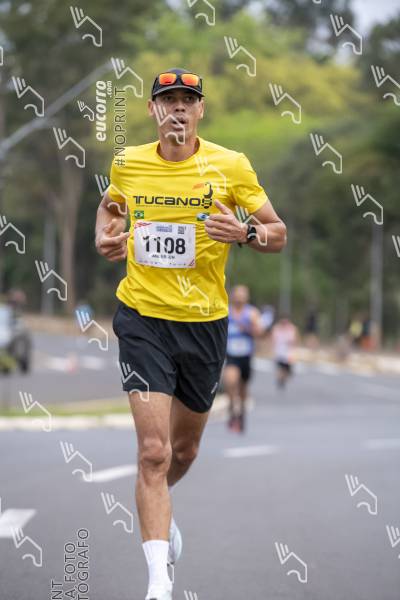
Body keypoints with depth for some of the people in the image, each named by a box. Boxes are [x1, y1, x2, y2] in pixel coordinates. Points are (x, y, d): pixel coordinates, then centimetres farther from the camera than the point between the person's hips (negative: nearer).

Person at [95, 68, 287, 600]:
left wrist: (244, 234, -21)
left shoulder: (230, 166, -5)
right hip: (143, 317, -1)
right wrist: (105, 237, 1)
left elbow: (279, 234, 0)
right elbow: (110, 205, 22)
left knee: (184, 449, 18)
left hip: (205, 322, 1)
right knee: (153, 450, -14)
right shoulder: (128, 164, 0)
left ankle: (158, 509, 52)